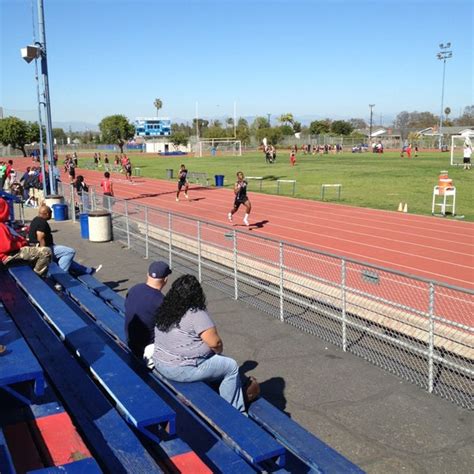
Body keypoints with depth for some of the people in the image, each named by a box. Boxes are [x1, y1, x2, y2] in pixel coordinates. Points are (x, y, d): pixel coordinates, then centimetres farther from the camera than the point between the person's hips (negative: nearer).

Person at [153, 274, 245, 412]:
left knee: (218, 360, 24)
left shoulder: (165, 310, 3)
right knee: (231, 366, 7)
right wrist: (219, 351, 4)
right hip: (183, 371, -9)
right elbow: (215, 342, -20)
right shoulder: (196, 314, -21)